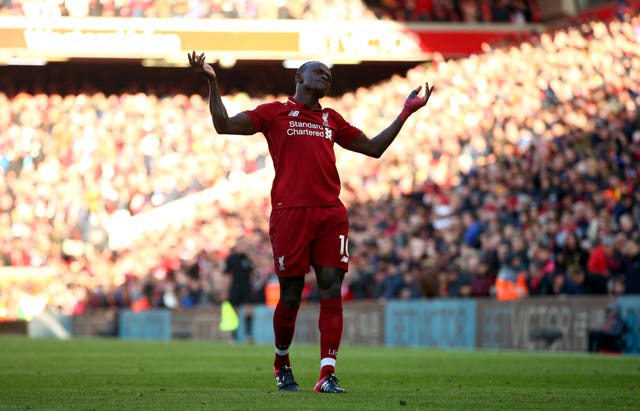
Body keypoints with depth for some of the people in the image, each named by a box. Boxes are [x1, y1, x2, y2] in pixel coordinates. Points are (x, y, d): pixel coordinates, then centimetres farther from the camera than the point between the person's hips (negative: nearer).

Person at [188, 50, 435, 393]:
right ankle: (282, 363, 24)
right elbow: (223, 125, 3)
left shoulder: (331, 119, 22)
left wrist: (406, 112, 26)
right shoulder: (274, 113, 10)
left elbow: (373, 148, 29)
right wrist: (212, 83, -6)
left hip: (331, 214, 4)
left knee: (331, 291, -8)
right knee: (290, 296, 0)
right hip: (290, 212, -4)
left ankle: (327, 374, -11)